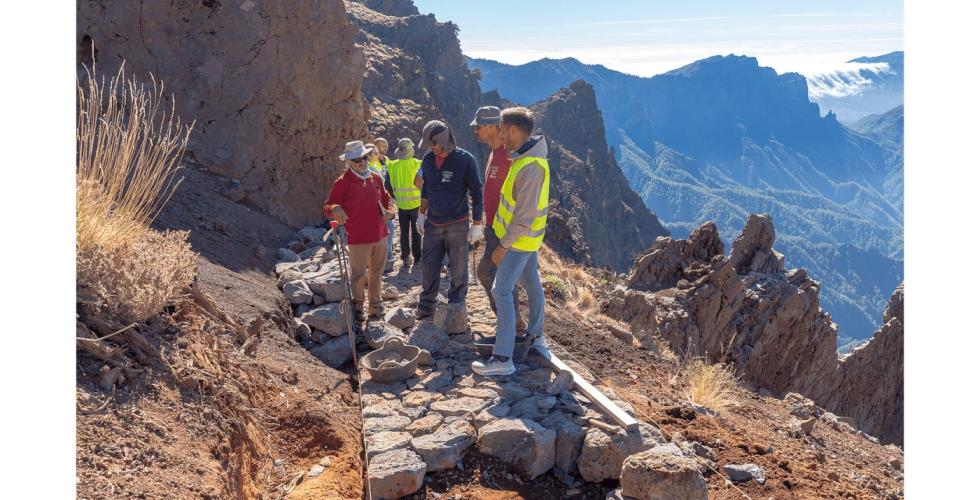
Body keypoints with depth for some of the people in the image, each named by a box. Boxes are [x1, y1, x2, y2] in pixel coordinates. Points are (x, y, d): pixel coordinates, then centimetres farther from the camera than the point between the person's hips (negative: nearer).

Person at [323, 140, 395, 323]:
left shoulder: (376, 178, 6)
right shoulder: (343, 182, -11)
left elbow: (386, 198, 21)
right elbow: (327, 206, -12)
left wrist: (389, 210, 1)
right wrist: (335, 209, -34)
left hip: (380, 235, 6)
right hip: (358, 239, -5)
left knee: (376, 273, 17)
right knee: (359, 274, 3)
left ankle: (375, 306, 33)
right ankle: (357, 306, 23)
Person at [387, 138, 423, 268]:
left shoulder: (392, 166, -5)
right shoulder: (418, 164, -13)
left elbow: (388, 187, 2)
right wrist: (423, 197, 9)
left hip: (401, 205, 2)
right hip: (416, 204, -2)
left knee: (404, 233, 12)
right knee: (416, 232, 10)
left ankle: (405, 258, 9)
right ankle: (417, 257, 17)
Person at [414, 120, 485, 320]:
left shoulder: (465, 159, -12)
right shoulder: (428, 159, 4)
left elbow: (477, 193, -8)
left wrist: (477, 225, -9)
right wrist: (421, 215, 17)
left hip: (457, 226, -4)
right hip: (432, 224, 5)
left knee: (458, 270, 5)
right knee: (428, 267, 10)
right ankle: (426, 306, 25)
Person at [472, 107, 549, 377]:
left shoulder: (530, 167, -28)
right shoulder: (524, 157, 3)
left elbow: (525, 216, -28)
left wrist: (504, 246, -21)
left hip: (520, 239, -10)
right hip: (526, 237, 10)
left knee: (502, 291, -9)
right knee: (531, 284, 21)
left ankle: (503, 359, -7)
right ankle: (536, 335, 39)